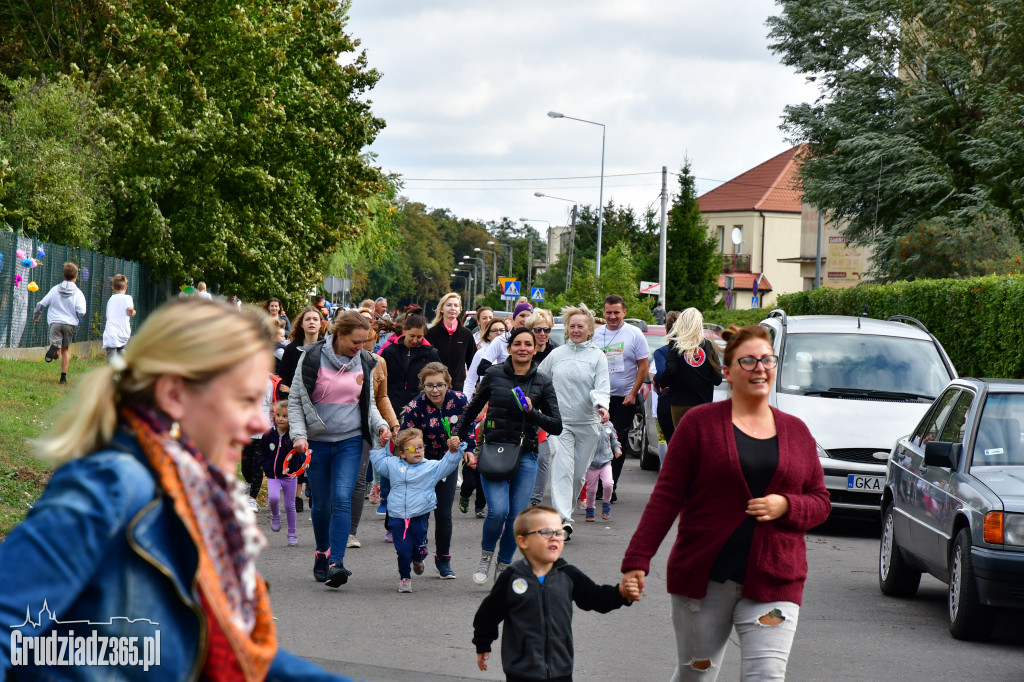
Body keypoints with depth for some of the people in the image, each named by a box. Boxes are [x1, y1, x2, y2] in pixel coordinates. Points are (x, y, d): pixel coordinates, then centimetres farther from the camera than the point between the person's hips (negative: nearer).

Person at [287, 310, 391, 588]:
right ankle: (321, 553, 30)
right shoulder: (312, 358, -7)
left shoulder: (364, 362, 4)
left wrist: (381, 425, -3)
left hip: (350, 441, 1)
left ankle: (336, 562, -20)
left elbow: (369, 403, 15)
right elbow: (295, 400, -3)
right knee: (321, 503, 8)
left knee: (342, 499, -14)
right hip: (317, 441, -1)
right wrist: (299, 434, -15)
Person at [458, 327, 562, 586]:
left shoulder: (542, 383, 4)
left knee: (517, 516, -3)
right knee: (498, 511, -16)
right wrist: (461, 440, 13)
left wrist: (532, 412, -13)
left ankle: (503, 565, 19)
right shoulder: (494, 375, 2)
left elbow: (556, 426, 1)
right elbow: (472, 410, 15)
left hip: (525, 454, 1)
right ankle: (485, 555, 12)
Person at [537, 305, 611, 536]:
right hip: (560, 422, 0)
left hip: (588, 423, 0)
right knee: (562, 470, -14)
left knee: (579, 474, 6)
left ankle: (566, 511, 23)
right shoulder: (556, 355, 8)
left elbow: (601, 387, -6)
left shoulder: (597, 357, 3)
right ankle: (563, 521, -22)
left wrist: (601, 405, -25)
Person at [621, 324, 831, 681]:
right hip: (703, 579, -1)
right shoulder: (699, 423, 0)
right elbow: (665, 497, -2)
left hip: (774, 583, 1)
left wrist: (786, 506, -8)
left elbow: (820, 502, 14)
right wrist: (637, 561, -9)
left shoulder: (796, 431, 10)